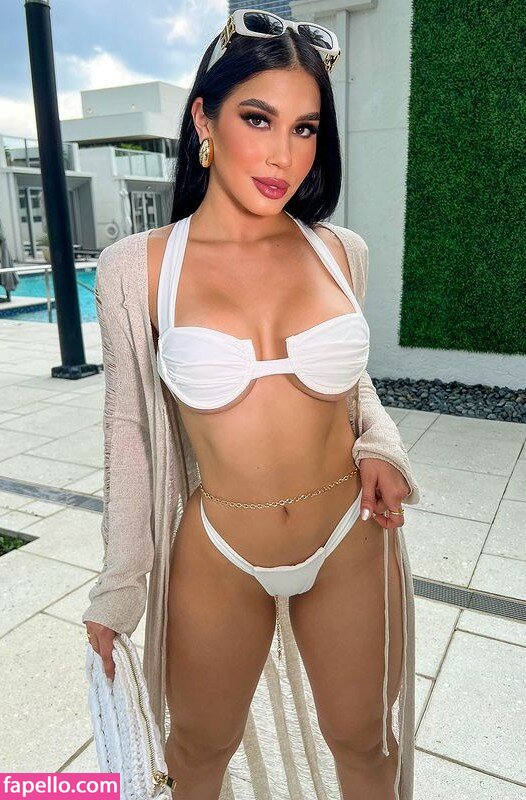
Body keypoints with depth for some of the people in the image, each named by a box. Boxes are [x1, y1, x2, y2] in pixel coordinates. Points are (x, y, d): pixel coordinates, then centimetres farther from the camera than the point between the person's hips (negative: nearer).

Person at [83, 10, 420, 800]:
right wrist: (116, 591, 0)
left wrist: (377, 448, -10)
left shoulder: (340, 252, -4)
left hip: (352, 543, 2)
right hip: (219, 557, -1)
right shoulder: (136, 267, -10)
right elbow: (129, 427, -3)